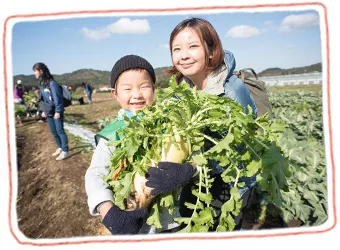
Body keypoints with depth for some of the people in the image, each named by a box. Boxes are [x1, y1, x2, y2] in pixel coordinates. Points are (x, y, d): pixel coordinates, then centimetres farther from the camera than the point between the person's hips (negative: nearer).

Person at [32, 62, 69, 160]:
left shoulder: (52, 83, -17)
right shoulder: (42, 83, 9)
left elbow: (57, 98, -18)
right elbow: (42, 98, 16)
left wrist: (58, 111, -19)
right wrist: (43, 110, 17)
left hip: (56, 112, -8)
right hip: (49, 112, 8)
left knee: (60, 131, -2)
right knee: (53, 132, 15)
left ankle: (65, 151, 7)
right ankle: (60, 148, 31)